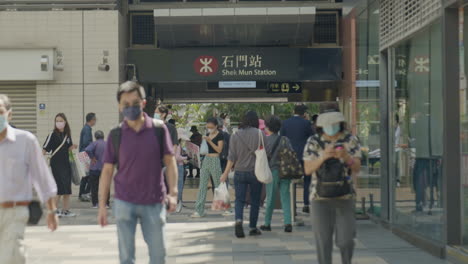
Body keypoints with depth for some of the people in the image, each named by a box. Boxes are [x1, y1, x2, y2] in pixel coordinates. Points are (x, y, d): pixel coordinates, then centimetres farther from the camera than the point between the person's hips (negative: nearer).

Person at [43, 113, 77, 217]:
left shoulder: (67, 134, 8)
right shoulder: (53, 135, -9)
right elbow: (45, 149, -14)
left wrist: (73, 147, -4)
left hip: (66, 163, 6)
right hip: (56, 164, -6)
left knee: (67, 189, 10)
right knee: (59, 189, -9)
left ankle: (65, 210, 18)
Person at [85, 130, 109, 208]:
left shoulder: (95, 143, -8)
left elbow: (87, 150, -25)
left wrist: (92, 157, -13)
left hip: (95, 169, -3)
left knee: (94, 187, 6)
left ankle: (95, 204, 6)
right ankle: (106, 203, 10)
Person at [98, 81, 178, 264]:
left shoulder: (159, 129, -3)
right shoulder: (116, 134, -1)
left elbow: (169, 161, 2)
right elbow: (107, 170, 2)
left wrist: (173, 192, -9)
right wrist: (102, 205, 0)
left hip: (154, 202, 0)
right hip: (124, 203, 0)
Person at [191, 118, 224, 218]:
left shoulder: (219, 135, -7)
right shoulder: (207, 135, 14)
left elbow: (219, 150, -14)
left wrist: (209, 141, -20)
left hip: (215, 160, -6)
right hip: (206, 160, 7)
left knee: (218, 185, 2)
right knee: (202, 186, 0)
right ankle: (199, 210, -2)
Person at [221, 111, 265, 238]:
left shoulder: (235, 135, 0)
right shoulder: (260, 134, -5)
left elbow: (232, 157, -2)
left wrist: (226, 173, 3)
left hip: (239, 172, 1)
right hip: (256, 172, -1)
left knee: (239, 199, 5)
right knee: (255, 201, 10)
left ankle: (239, 220, -20)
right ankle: (253, 227, 16)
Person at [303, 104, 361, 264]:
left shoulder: (350, 141, -1)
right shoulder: (313, 142, -2)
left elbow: (357, 168, -8)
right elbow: (308, 170, -9)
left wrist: (346, 157, -29)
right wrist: (323, 157, -27)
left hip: (344, 197, 0)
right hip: (321, 198, 0)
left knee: (345, 240, -3)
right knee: (323, 242, 1)